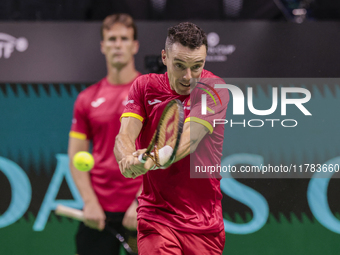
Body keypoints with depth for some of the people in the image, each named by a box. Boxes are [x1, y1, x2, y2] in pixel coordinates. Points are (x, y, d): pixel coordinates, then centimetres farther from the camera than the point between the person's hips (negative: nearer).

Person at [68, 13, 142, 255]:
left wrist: (140, 203, -14)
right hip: (98, 212, 2)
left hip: (141, 210, -2)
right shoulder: (87, 99, 9)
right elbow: (76, 156, 9)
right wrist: (90, 202, -5)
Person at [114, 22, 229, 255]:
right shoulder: (144, 86, 3)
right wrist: (129, 158, -35)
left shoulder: (215, 89, -7)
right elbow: (124, 136, -10)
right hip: (156, 215, 0)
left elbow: (189, 138, -23)